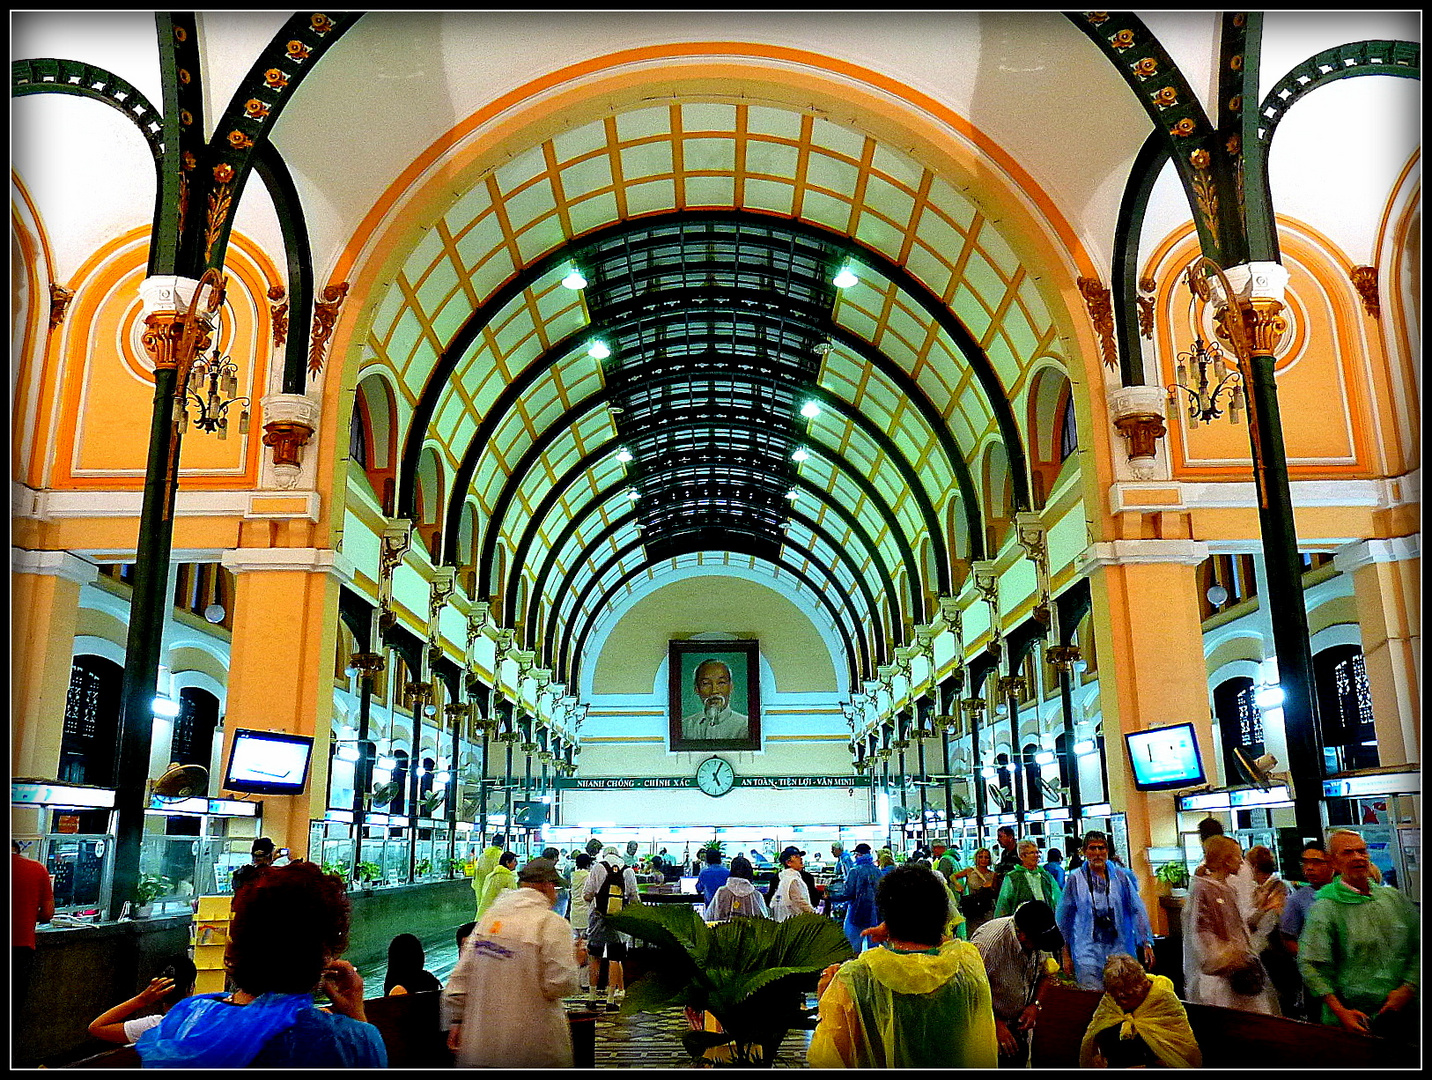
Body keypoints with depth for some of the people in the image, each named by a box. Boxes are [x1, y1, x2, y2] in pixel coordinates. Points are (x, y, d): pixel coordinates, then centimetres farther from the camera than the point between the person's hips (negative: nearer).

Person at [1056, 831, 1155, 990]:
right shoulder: (1075, 880, 2)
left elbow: (1137, 910, 9)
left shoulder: (1120, 877, 5)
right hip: (1088, 951, -1)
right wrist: (1066, 954, 9)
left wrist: (1146, 944, 4)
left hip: (1119, 948, 2)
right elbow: (1063, 918, 8)